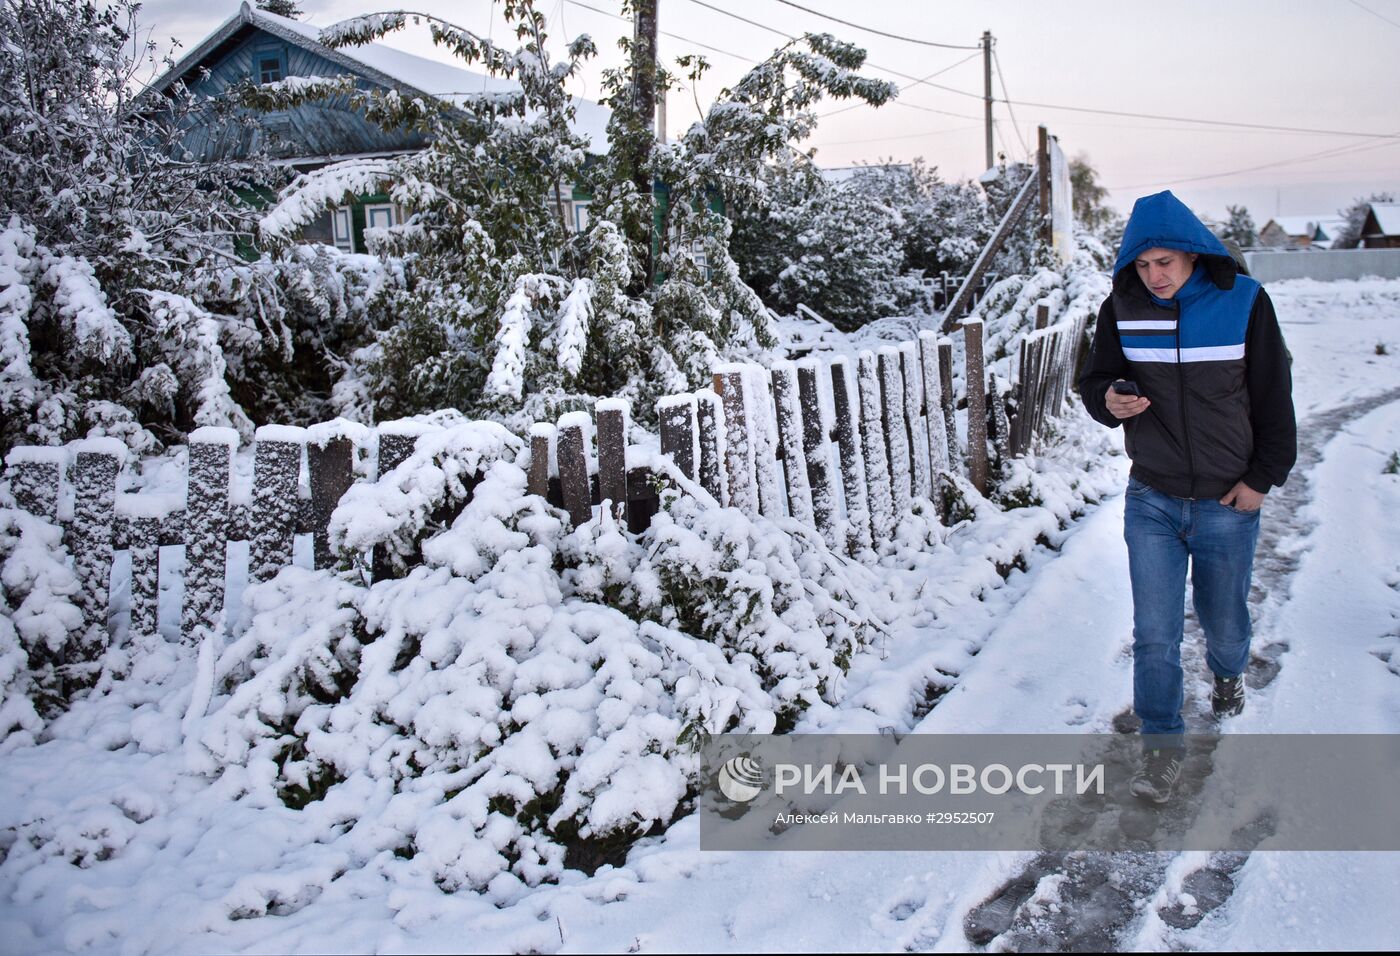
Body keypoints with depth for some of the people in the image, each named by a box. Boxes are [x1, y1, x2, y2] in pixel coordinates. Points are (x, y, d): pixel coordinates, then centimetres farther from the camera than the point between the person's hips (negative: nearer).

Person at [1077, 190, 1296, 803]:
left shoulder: (1243, 303, -8)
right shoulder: (1121, 311, -4)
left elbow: (1273, 397, -1)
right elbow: (1095, 380, 6)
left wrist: (1262, 478, -4)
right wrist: (1109, 399, -18)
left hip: (1227, 503, 0)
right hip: (1151, 502, 1)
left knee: (1223, 620, 17)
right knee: (1154, 634, -3)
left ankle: (1228, 673, 51)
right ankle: (1161, 744, 14)